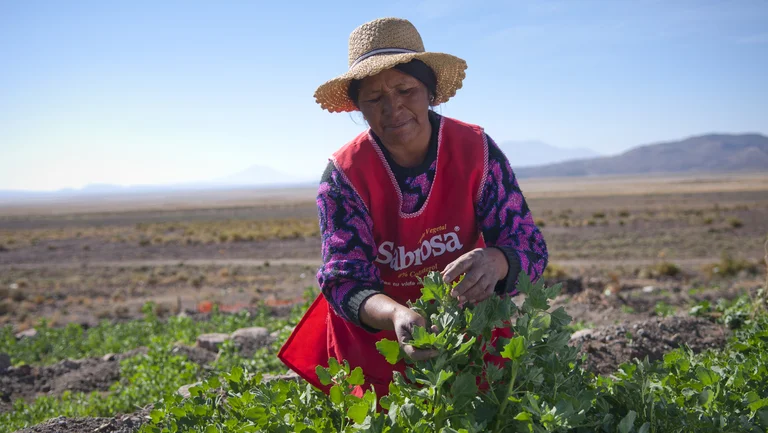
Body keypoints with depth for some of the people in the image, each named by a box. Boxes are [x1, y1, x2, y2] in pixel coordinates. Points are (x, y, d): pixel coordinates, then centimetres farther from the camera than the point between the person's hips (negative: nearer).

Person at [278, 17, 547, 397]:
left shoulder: (477, 151, -16)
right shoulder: (344, 175, -18)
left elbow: (528, 245, -19)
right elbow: (344, 280, -24)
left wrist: (495, 262, -43)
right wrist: (396, 316, -46)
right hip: (376, 340, 0)